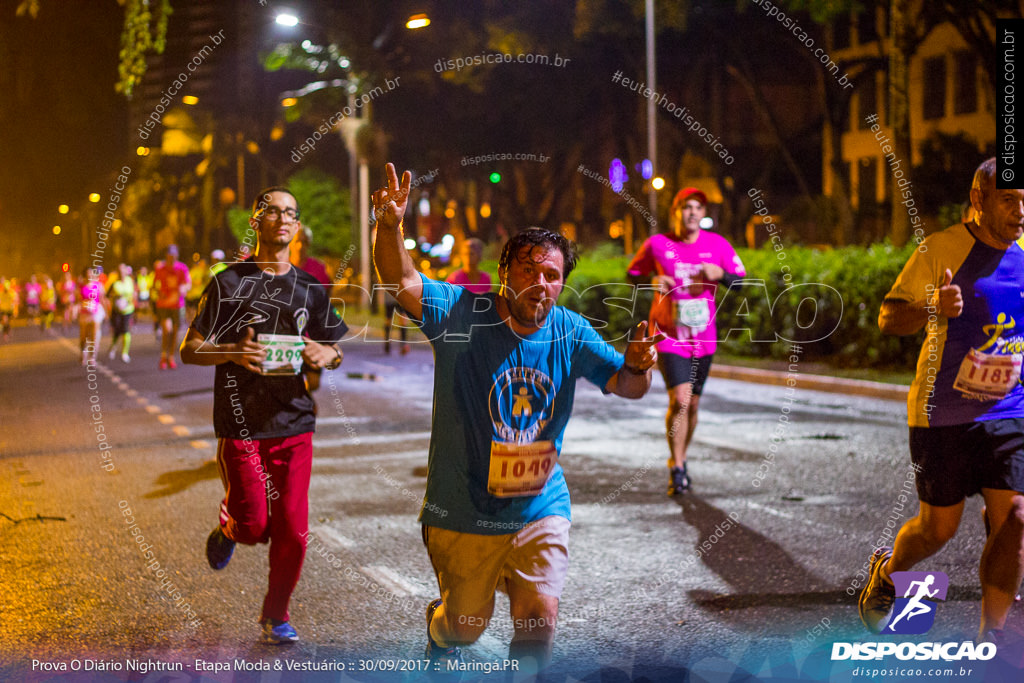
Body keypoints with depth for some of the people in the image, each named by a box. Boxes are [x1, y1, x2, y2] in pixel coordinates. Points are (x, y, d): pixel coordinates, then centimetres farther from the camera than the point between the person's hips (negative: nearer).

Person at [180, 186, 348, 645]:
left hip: (294, 423, 3)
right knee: (254, 527, -3)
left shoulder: (310, 289, 11)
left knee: (292, 530, 1)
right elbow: (189, 350, -2)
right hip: (241, 422, -3)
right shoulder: (229, 282, -1)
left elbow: (335, 351, 19)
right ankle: (227, 528, 34)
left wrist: (327, 354, -6)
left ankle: (276, 616, 21)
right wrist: (233, 352, -21)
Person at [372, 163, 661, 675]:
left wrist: (637, 365, -26)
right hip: (462, 511, -2)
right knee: (467, 624, 15)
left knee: (540, 619, -6)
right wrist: (391, 227, -47)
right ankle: (439, 628, 53)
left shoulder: (570, 334, -3)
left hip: (540, 508, 2)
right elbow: (401, 282, -28)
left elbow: (627, 386, -2)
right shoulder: (462, 314, -14)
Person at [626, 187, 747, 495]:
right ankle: (677, 469, -6)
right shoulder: (657, 245, -5)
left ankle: (681, 459, 33)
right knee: (680, 400, -17)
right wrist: (653, 282, -13)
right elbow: (633, 274, 8)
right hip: (669, 335, -3)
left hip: (703, 337, 3)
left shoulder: (717, 244, 0)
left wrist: (719, 274, -17)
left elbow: (742, 281, 4)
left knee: (693, 404, 12)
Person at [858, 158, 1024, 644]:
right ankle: (886, 571, 37)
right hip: (943, 414, -4)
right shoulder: (942, 249, -9)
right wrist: (933, 308, -26)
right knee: (939, 527, 4)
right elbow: (887, 319, -8)